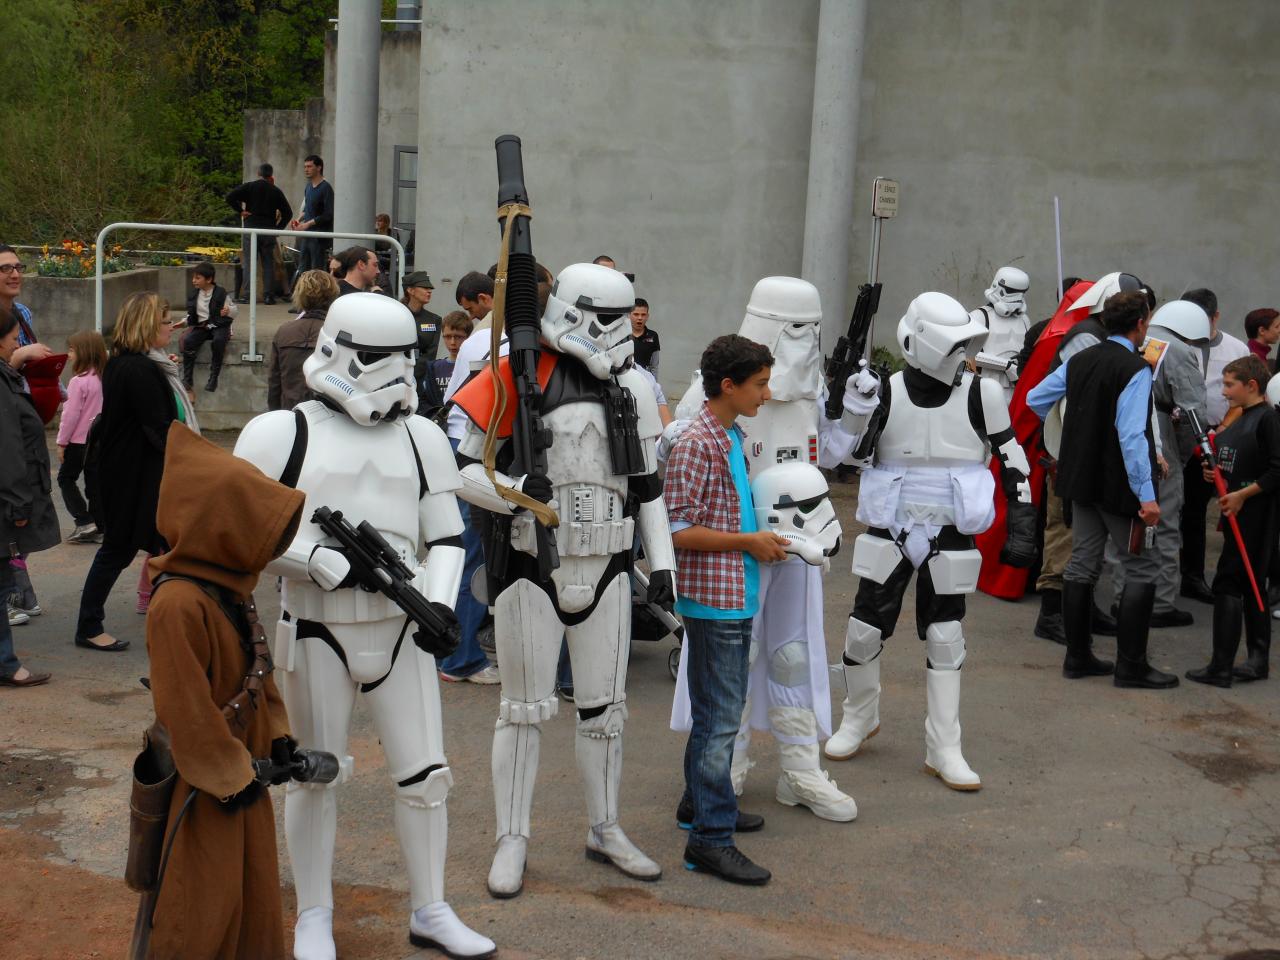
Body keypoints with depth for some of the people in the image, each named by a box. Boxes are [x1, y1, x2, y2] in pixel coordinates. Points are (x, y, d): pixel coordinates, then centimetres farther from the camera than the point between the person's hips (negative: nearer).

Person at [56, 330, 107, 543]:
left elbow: (71, 414, -16)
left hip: (79, 440, -6)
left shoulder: (79, 381, -18)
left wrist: (62, 442, -7)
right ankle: (99, 527, 10)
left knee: (66, 479, 9)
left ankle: (84, 521, -2)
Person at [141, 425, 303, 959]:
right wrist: (228, 776, -18)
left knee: (254, 884, 20)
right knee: (205, 898, 4)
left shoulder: (230, 585, 3)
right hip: (204, 778, -9)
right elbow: (186, 707, -25)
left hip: (242, 763, 9)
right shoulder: (178, 604, -28)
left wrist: (276, 733, 11)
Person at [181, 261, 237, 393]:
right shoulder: (193, 294, 5)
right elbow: (191, 315, 17)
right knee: (188, 341, -25)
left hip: (219, 326, -4)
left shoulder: (220, 293, -8)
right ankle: (187, 379, -18)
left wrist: (229, 311, -24)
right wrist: (184, 322, -1)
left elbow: (234, 310, -2)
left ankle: (213, 378, -23)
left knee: (218, 341, -37)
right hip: (201, 326, 4)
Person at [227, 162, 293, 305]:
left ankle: (246, 295, -5)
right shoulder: (276, 191, 7)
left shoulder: (249, 187, 1)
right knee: (268, 263, 7)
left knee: (249, 262, -1)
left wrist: (240, 211, -2)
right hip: (269, 230, 2)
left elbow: (230, 197, -9)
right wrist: (278, 227, 10)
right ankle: (269, 295, 5)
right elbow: (288, 212, 6)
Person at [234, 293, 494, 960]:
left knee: (424, 774, 7)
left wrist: (441, 601, -9)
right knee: (315, 777, 10)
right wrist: (320, 559, -20)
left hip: (401, 628, 3)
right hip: (317, 630, -3)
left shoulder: (419, 436, 6)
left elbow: (446, 535, 9)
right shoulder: (282, 434, -6)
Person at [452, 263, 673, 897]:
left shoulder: (632, 388, 7)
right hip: (532, 570, -4)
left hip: (606, 571, 5)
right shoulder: (516, 380, -10)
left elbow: (646, 484, 13)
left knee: (605, 708, 13)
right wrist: (515, 490, -26)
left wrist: (661, 562, 7)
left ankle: (606, 831, 30)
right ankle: (512, 841, 20)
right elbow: (463, 469, -7)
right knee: (525, 710, 5)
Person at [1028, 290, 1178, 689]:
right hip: (1118, 486, -8)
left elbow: (1035, 400, 14)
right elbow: (1132, 435, -24)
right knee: (1141, 571, 1)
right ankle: (1131, 665, 2)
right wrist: (1146, 495, -25)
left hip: (1081, 479, 8)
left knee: (1082, 564, 12)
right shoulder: (1136, 370, -16)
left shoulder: (1079, 361, 6)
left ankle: (1078, 657, 18)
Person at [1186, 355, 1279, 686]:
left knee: (1227, 584, -8)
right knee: (1252, 586, 14)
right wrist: (1215, 473, 7)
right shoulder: (1240, 420, 14)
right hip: (1236, 513, 9)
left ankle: (1220, 668, -5)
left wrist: (1242, 494, -20)